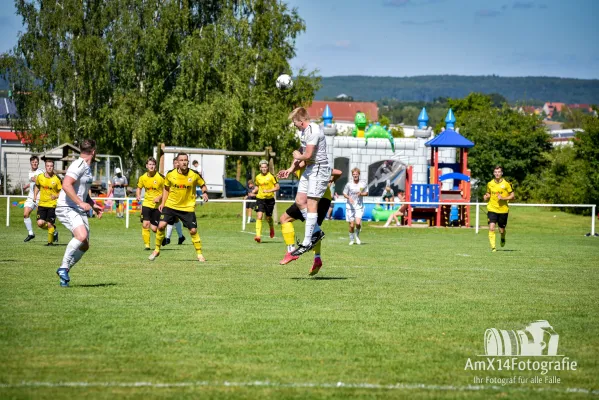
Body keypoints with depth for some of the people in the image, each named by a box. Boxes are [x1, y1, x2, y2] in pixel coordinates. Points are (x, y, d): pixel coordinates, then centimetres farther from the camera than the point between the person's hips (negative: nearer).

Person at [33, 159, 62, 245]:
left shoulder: (57, 179, -8)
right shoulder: (40, 177, 1)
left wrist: (56, 196, -21)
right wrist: (35, 195, 8)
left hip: (52, 205, -3)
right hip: (42, 204, 3)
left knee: (50, 224, -4)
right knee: (40, 223, -7)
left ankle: (50, 241, 16)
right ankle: (54, 231, 21)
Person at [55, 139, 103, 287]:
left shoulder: (87, 168, 18)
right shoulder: (79, 165, -13)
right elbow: (66, 185, -26)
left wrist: (93, 205, 22)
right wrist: (81, 203, -25)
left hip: (80, 210, 10)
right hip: (67, 208, -10)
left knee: (84, 245, 3)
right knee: (81, 236, -29)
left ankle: (64, 272, 16)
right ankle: (64, 267, -16)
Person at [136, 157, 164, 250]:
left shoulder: (160, 177, -10)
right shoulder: (143, 178, 0)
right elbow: (139, 188, 18)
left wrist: (160, 197, -19)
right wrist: (138, 195, -2)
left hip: (157, 205, -2)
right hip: (146, 203, 2)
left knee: (154, 228, -3)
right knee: (145, 224, -14)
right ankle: (147, 245, -2)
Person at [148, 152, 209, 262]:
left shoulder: (194, 175, -9)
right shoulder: (170, 174, -5)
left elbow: (202, 185, 7)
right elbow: (166, 188, 11)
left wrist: (204, 192, -15)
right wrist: (163, 203, 4)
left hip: (188, 207, -1)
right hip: (171, 205, 1)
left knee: (193, 230, -4)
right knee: (161, 225, -11)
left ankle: (199, 254, 13)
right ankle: (157, 250, 7)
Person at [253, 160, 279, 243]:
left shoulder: (271, 176, -6)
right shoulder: (258, 177, 7)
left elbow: (277, 187, -6)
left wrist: (269, 191, -19)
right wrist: (253, 191, 2)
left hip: (269, 199, -2)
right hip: (260, 199, 2)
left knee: (268, 218, 9)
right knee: (259, 216, -14)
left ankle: (272, 229, 43)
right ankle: (258, 235, -21)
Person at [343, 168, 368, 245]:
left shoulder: (363, 184, 1)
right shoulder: (349, 184, -1)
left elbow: (367, 193, 14)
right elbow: (344, 194, 6)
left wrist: (361, 194, -8)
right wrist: (349, 197, -15)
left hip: (359, 207, 0)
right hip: (350, 207, 0)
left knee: (358, 223, -18)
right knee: (351, 225, 1)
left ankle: (357, 236, 10)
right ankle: (351, 239, 21)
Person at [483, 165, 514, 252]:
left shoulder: (506, 184, -5)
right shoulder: (490, 184, 4)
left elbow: (512, 196, -1)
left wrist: (503, 198, -17)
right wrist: (486, 197, -5)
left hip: (503, 210, -1)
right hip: (492, 209, 1)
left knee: (501, 230, 9)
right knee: (491, 228, -17)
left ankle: (503, 239, 44)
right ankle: (493, 247, -11)